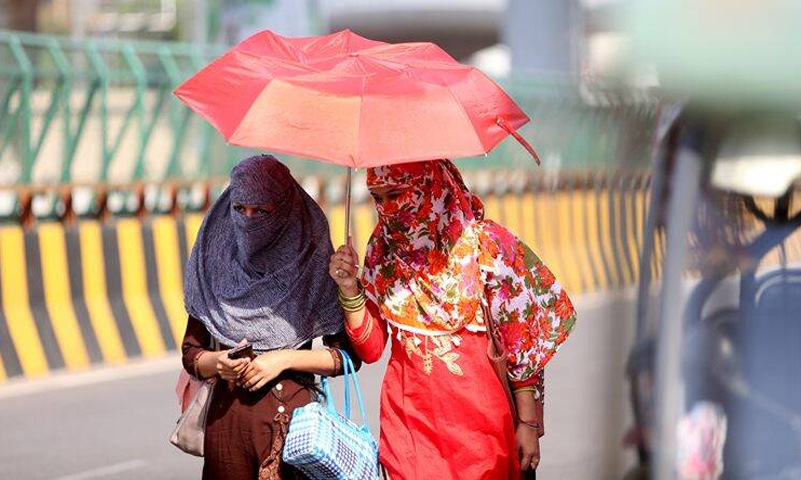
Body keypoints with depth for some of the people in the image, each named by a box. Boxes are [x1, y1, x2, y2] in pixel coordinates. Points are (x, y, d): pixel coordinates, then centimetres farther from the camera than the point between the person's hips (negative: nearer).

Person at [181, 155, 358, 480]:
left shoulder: (312, 263, -3)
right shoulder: (216, 262, 5)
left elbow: (348, 355, -1)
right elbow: (191, 353, 10)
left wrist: (286, 359, -10)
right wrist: (217, 362, -10)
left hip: (291, 415, -3)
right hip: (225, 413, 3)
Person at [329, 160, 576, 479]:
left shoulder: (486, 244, -10)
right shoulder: (383, 249, 1)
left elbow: (522, 343, -5)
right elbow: (371, 348, 2)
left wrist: (529, 423, -5)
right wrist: (349, 288, -12)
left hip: (480, 417, -3)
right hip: (408, 421, 3)